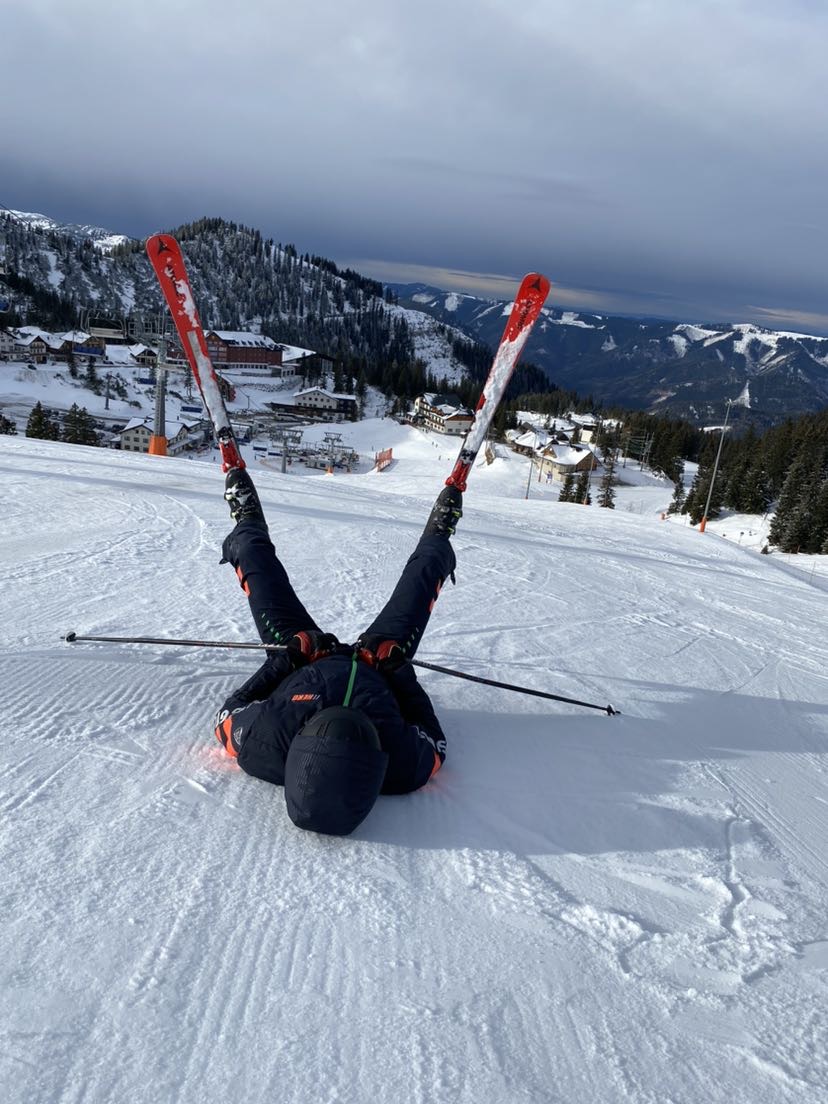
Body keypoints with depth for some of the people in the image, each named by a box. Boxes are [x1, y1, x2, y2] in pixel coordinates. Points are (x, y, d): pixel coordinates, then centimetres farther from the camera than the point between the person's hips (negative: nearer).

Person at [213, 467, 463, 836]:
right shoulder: (405, 766, -44)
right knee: (422, 575, 11)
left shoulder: (259, 744, -45)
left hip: (299, 665, 1)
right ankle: (438, 538, 48)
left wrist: (283, 660, -19)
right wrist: (399, 670, -16)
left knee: (259, 567, 12)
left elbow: (227, 718, -21)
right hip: (379, 673, 0)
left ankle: (247, 527, 49)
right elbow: (434, 742, -19)